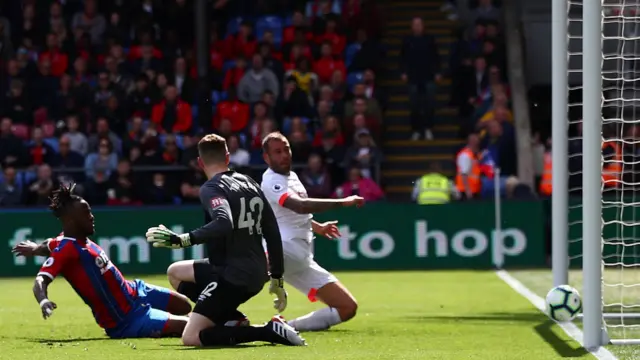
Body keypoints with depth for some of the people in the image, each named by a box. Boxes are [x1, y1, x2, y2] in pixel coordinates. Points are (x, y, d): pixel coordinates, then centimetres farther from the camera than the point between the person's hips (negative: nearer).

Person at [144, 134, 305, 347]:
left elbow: (224, 224, -30)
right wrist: (277, 278, 21)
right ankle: (233, 320, 14)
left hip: (233, 277, -9)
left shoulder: (211, 188, -10)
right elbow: (273, 233, 15)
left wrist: (182, 240, -33)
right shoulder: (250, 184, 14)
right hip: (256, 275, 9)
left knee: (191, 338, -12)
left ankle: (269, 330, -17)